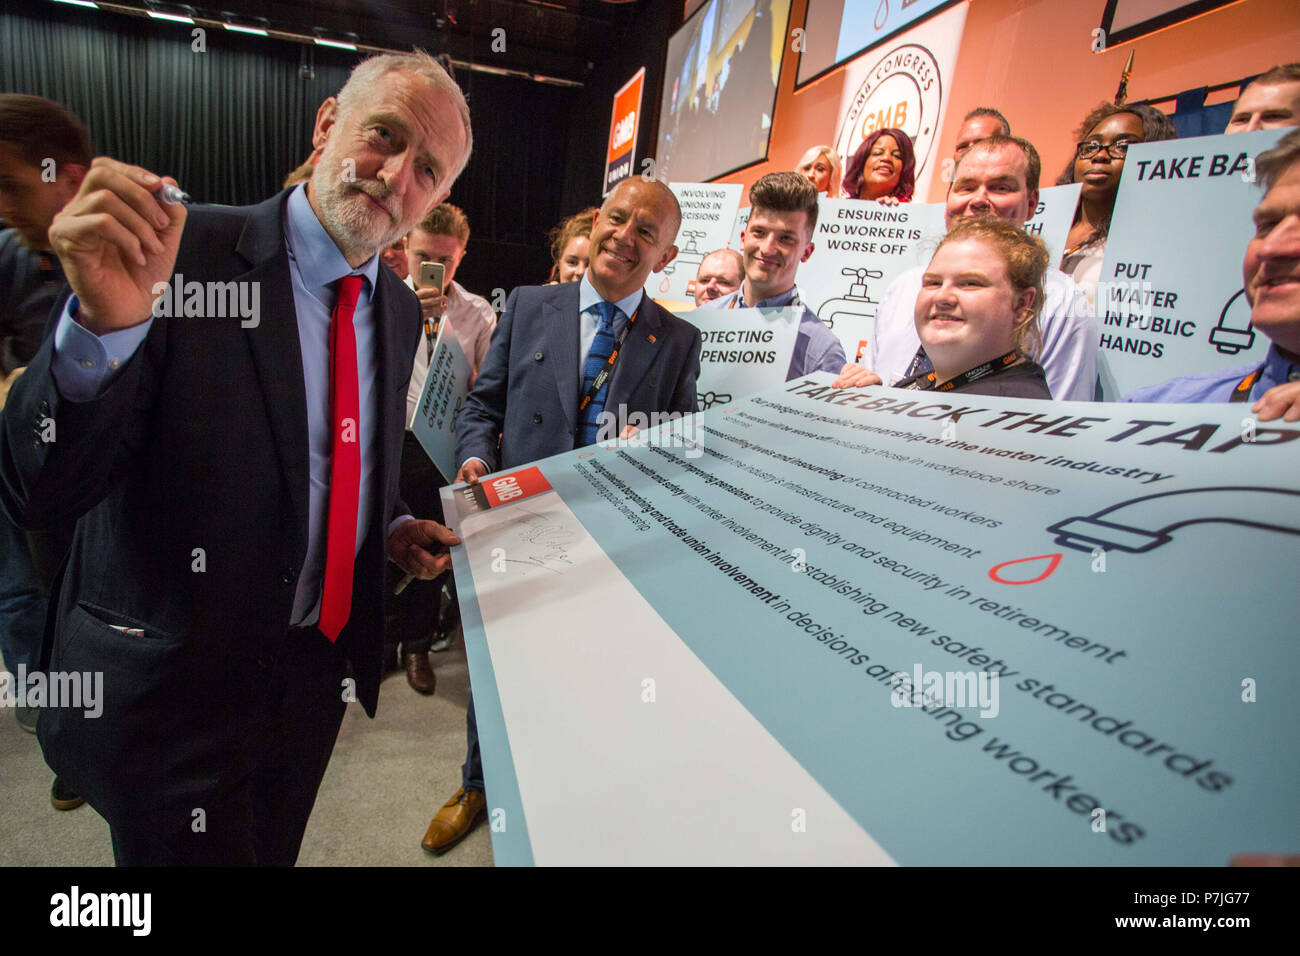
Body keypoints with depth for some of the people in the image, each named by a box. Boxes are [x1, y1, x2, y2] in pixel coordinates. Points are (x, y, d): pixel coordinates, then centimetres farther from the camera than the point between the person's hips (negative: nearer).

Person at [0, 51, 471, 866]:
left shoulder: (401, 310, 2)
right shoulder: (178, 252, -17)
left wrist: (393, 525, -2)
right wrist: (105, 325, -37)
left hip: (318, 669, 6)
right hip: (171, 686, -5)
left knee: (274, 853, 26)